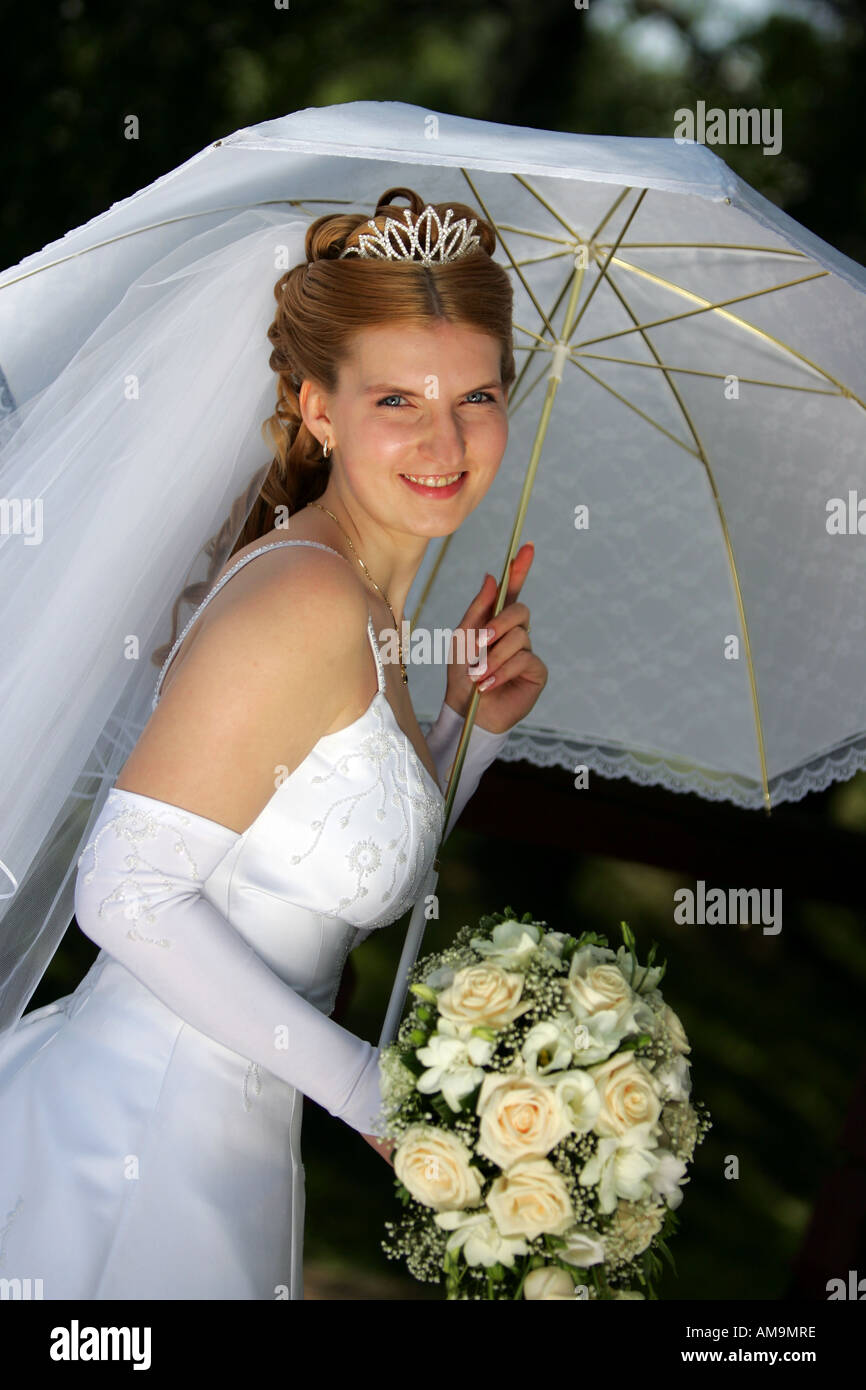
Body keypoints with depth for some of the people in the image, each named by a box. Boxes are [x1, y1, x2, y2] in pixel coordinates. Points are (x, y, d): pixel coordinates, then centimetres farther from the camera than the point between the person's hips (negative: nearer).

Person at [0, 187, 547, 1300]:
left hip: (227, 1147, 9)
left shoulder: (368, 617, 10)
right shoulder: (305, 600, -19)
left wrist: (473, 727, 4)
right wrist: (370, 1085, -18)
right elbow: (128, 891, -23)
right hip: (138, 1154, -9)